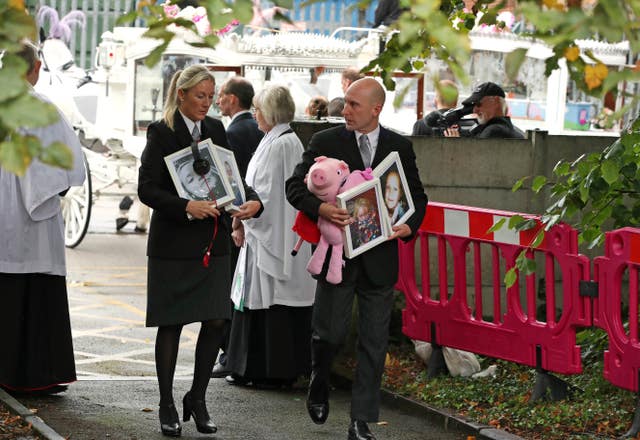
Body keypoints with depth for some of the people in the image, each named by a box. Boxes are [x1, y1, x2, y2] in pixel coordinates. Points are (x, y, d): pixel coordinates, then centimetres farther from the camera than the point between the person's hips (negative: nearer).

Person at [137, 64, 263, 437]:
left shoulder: (216, 129, 10)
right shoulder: (161, 132, -6)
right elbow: (147, 189, -13)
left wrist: (254, 201, -9)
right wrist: (186, 207, -27)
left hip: (213, 242, 5)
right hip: (173, 242, -5)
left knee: (216, 322, 1)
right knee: (172, 324, 3)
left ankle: (197, 398, 17)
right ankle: (167, 406, 14)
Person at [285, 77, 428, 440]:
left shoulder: (400, 147, 6)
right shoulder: (325, 142, 0)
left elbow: (417, 195, 13)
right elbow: (296, 186, -2)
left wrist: (409, 226, -8)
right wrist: (320, 209, -22)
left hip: (380, 257, 2)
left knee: (374, 344, 3)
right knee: (330, 333, 1)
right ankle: (319, 384, 34)